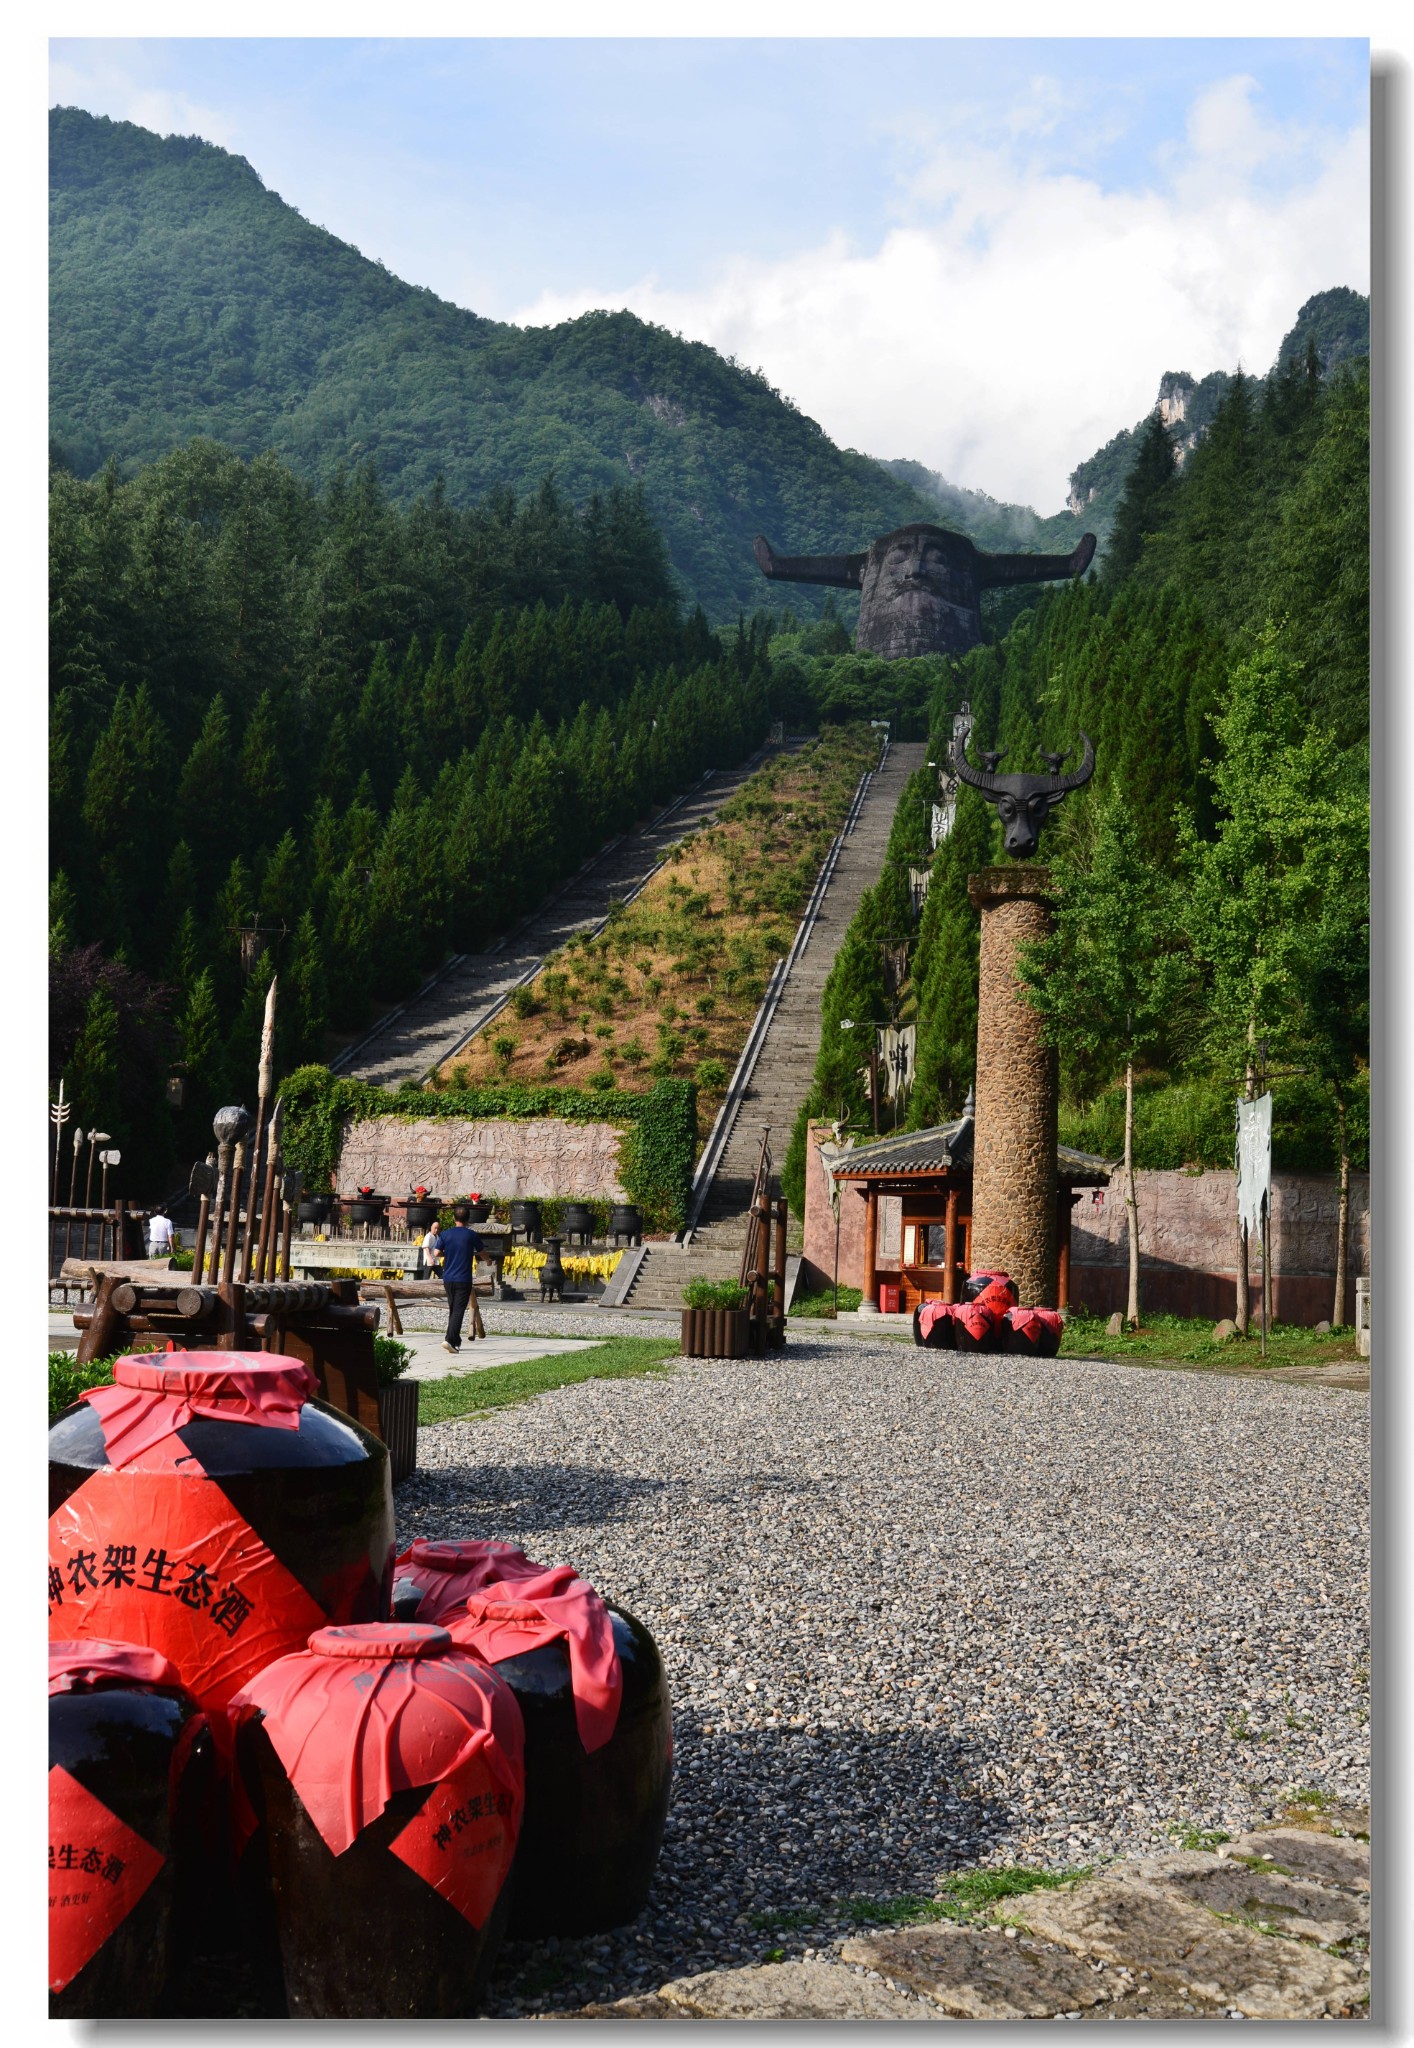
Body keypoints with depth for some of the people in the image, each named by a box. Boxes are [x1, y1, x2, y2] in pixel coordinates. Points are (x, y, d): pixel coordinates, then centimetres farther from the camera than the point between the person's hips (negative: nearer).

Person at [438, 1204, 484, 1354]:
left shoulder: (445, 1234, 1)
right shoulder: (471, 1235, -5)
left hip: (448, 1278, 4)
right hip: (463, 1279, -4)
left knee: (452, 1309, 16)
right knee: (458, 1310, -6)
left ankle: (456, 1341, 23)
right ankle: (449, 1339, -21)